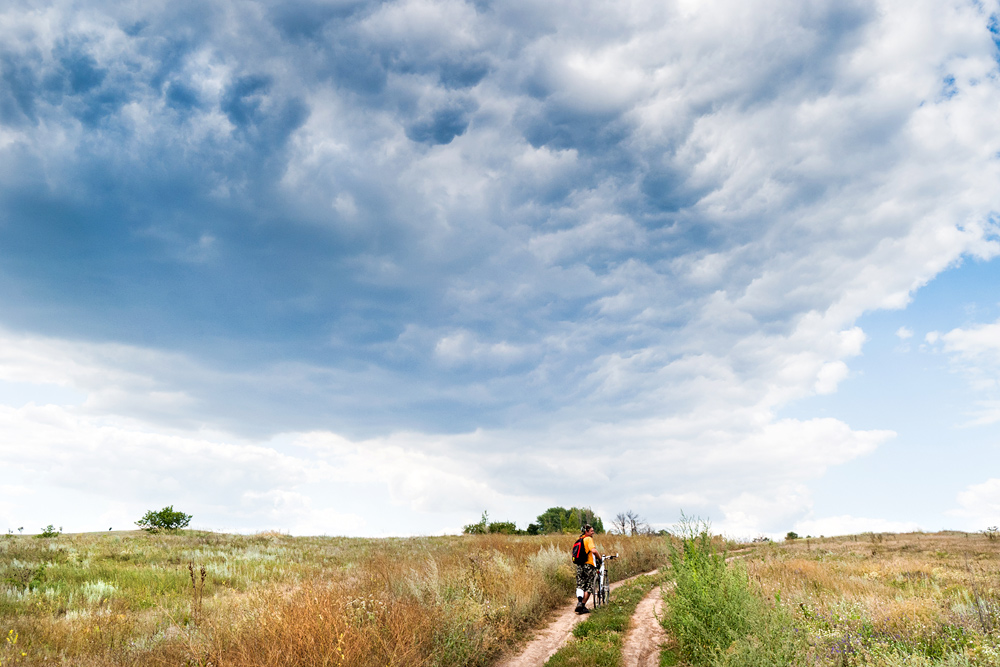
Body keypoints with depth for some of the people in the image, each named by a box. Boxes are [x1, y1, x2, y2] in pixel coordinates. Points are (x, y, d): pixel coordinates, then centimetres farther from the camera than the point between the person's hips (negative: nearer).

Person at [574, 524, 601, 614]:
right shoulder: (589, 539, -9)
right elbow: (593, 550, -23)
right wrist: (600, 557, -7)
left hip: (579, 565, 7)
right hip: (589, 565, -7)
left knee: (580, 586, 9)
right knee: (589, 587, 4)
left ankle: (579, 602, -11)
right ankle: (583, 606, 3)